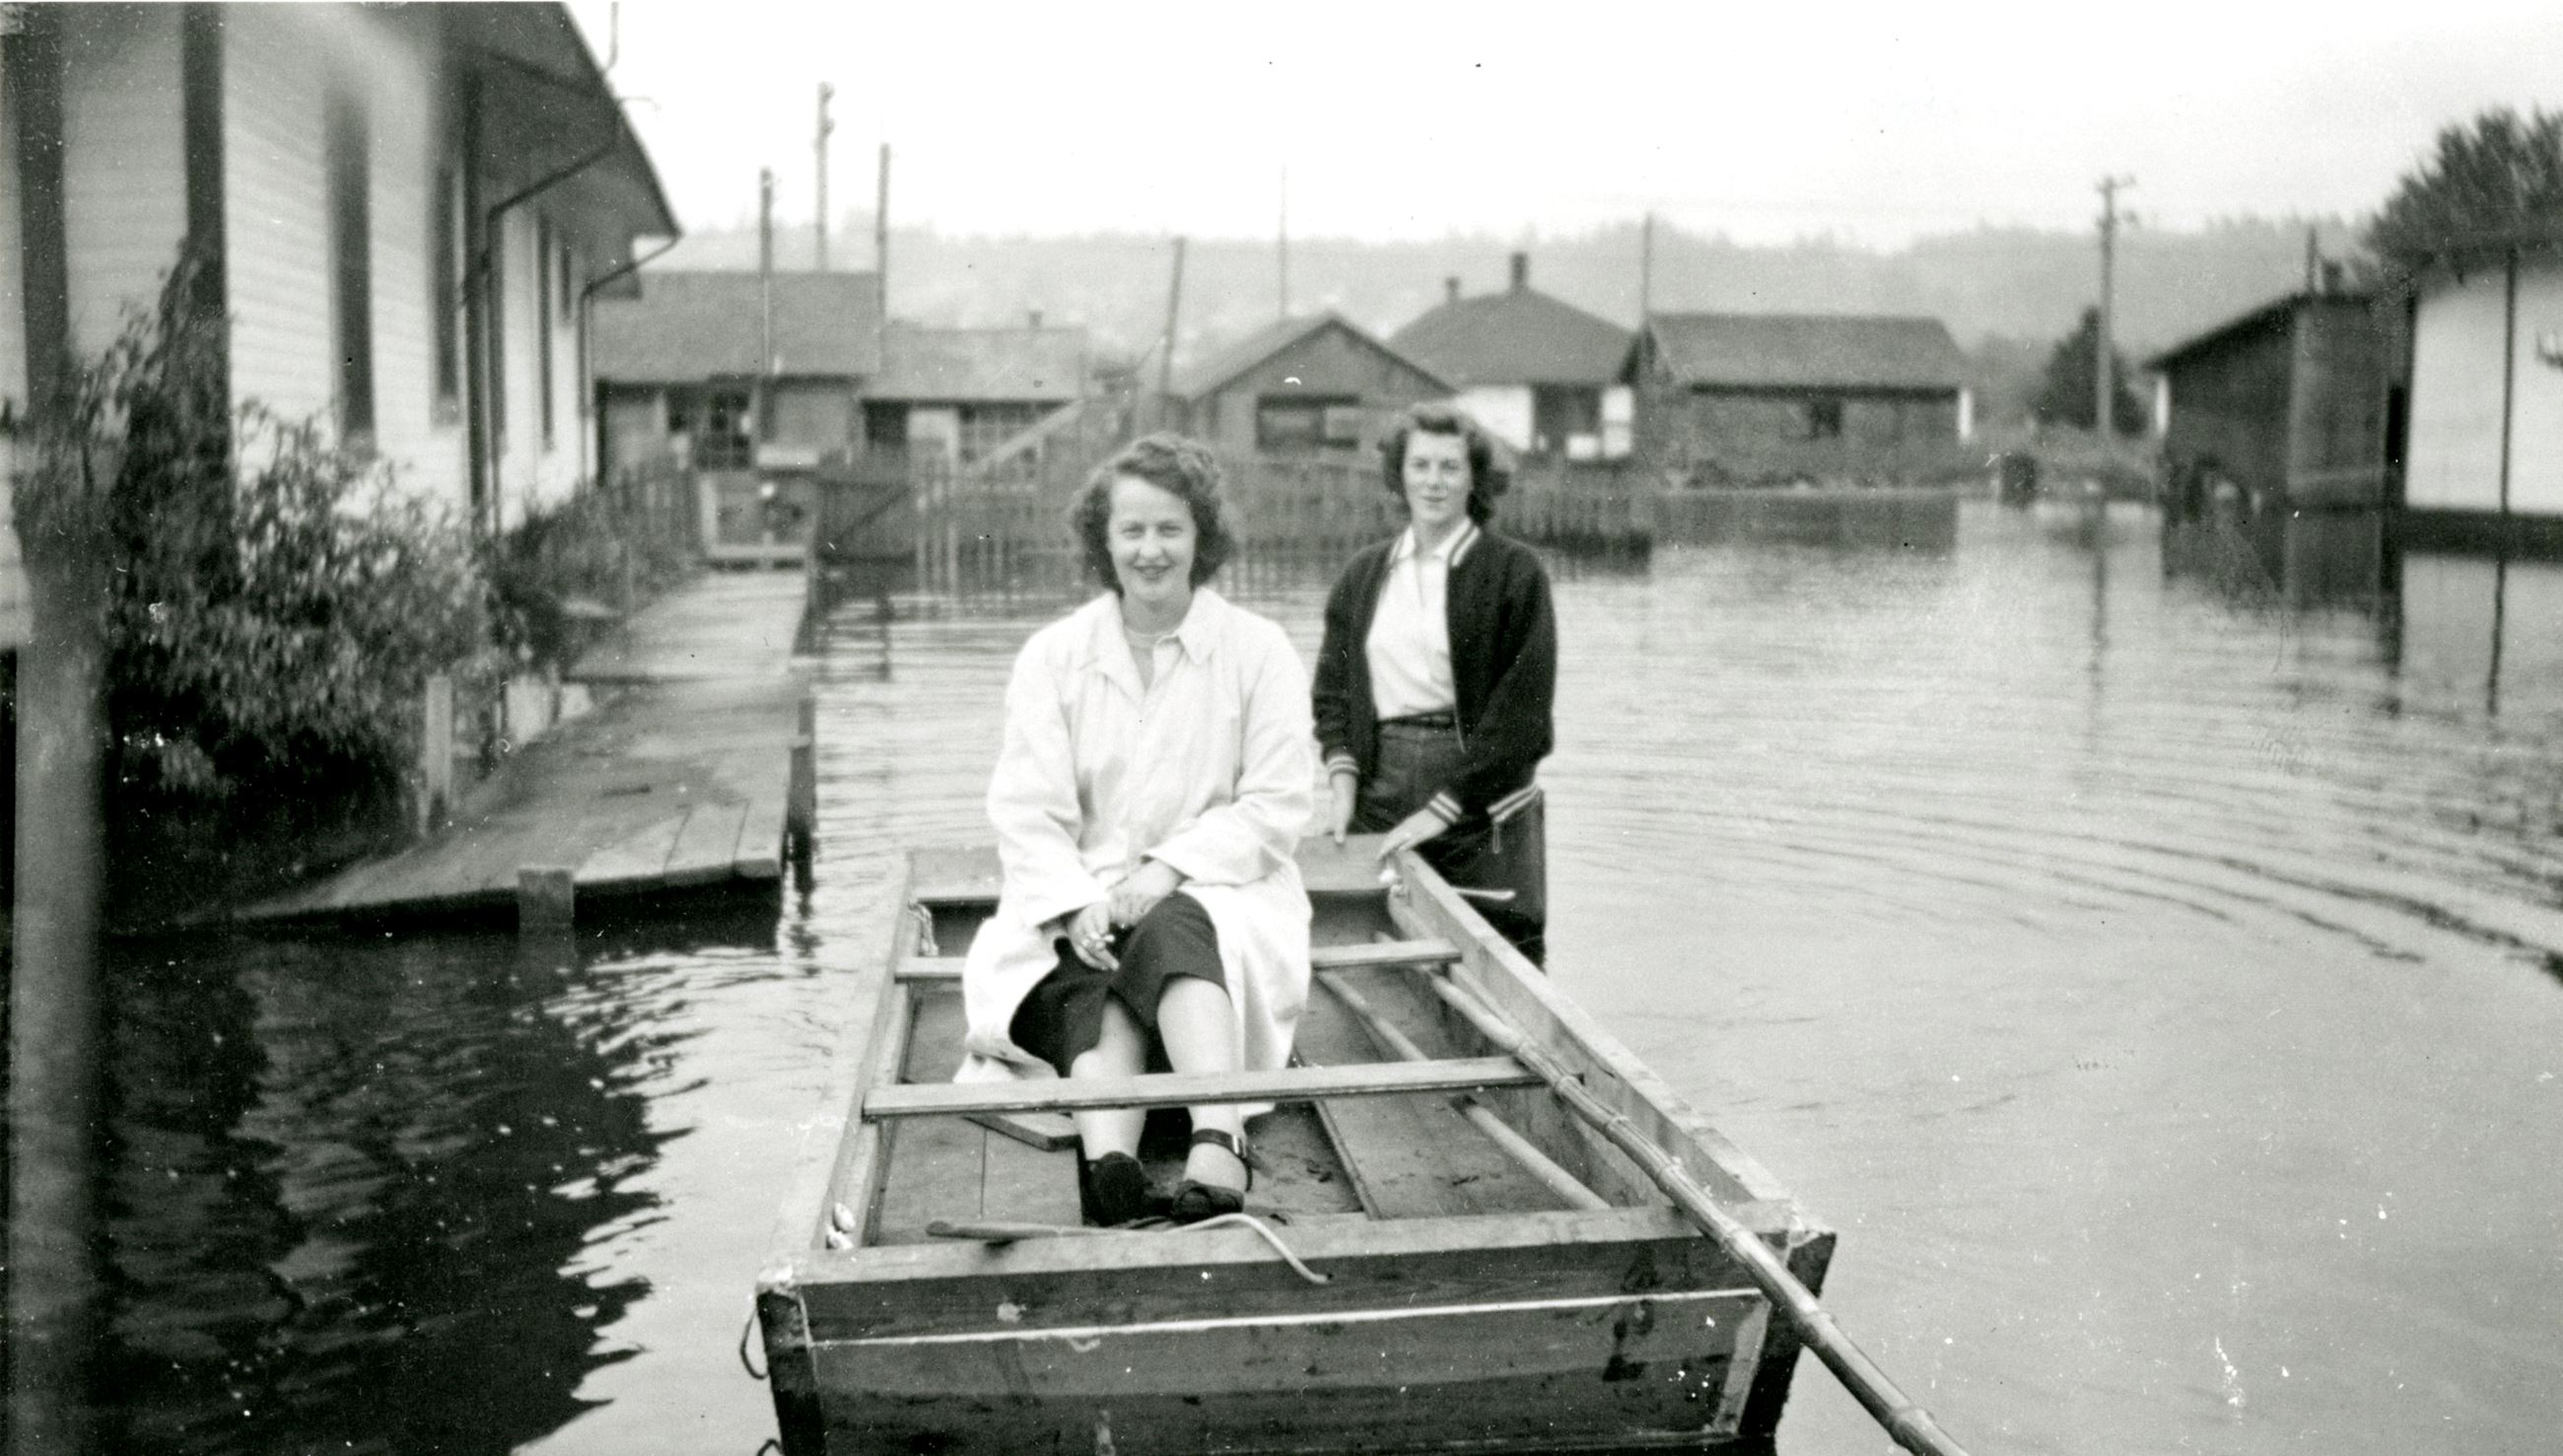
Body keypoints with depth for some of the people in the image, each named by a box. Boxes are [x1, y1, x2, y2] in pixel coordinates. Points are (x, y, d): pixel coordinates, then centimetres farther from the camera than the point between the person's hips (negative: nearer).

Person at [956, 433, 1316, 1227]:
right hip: (1081, 903, 1)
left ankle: (1217, 1144, -52)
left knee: (1173, 932, -35)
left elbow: (1277, 806, -2)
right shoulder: (1052, 655, 9)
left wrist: (1169, 869, -14)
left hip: (1218, 897, -1)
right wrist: (1077, 905, -17)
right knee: (1092, 983, -31)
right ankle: (1109, 1159, -56)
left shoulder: (1259, 650, 5)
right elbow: (1027, 812, 1)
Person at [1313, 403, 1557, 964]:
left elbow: (1522, 710, -7)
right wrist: (1343, 779, -1)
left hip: (1484, 803, -3)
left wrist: (1443, 808, -10)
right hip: (1380, 797, 4)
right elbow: (1333, 687, 16)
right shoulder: (1364, 575, 13)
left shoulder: (1514, 571, -2)